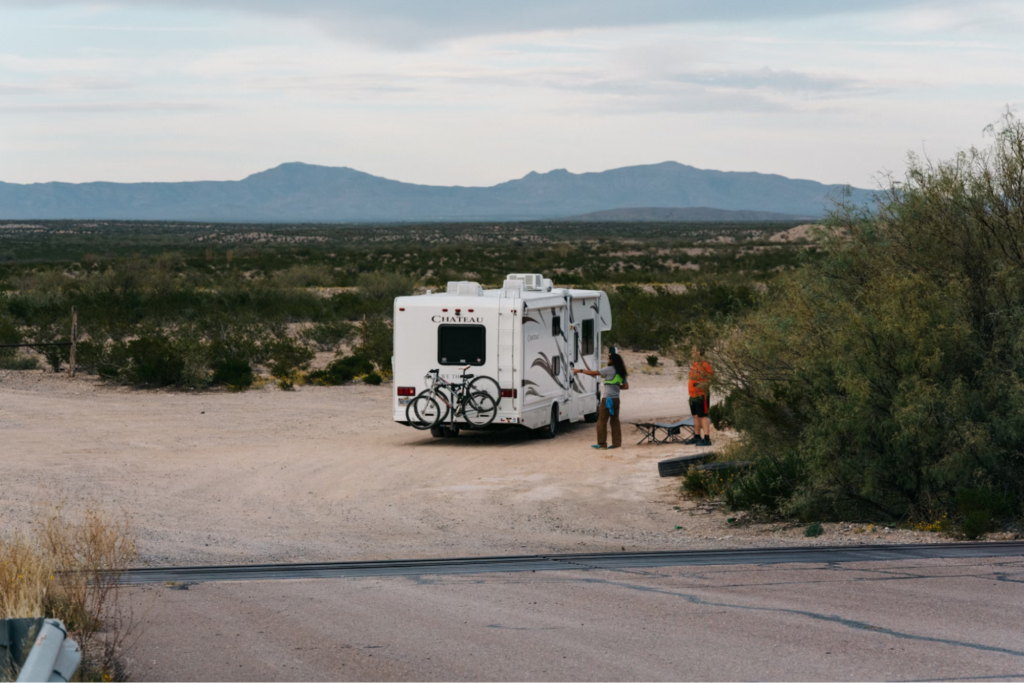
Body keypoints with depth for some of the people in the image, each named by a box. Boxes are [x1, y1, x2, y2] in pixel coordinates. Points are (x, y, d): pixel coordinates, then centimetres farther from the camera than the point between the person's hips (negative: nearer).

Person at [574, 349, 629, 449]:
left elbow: (594, 373, -11)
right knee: (615, 421, 11)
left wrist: (580, 371, -3)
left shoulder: (609, 369, -11)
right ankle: (617, 442, 10)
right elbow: (626, 386, 15)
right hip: (616, 399, 8)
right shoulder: (620, 372, 12)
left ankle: (602, 443, -1)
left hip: (608, 399, -8)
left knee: (602, 421, -2)